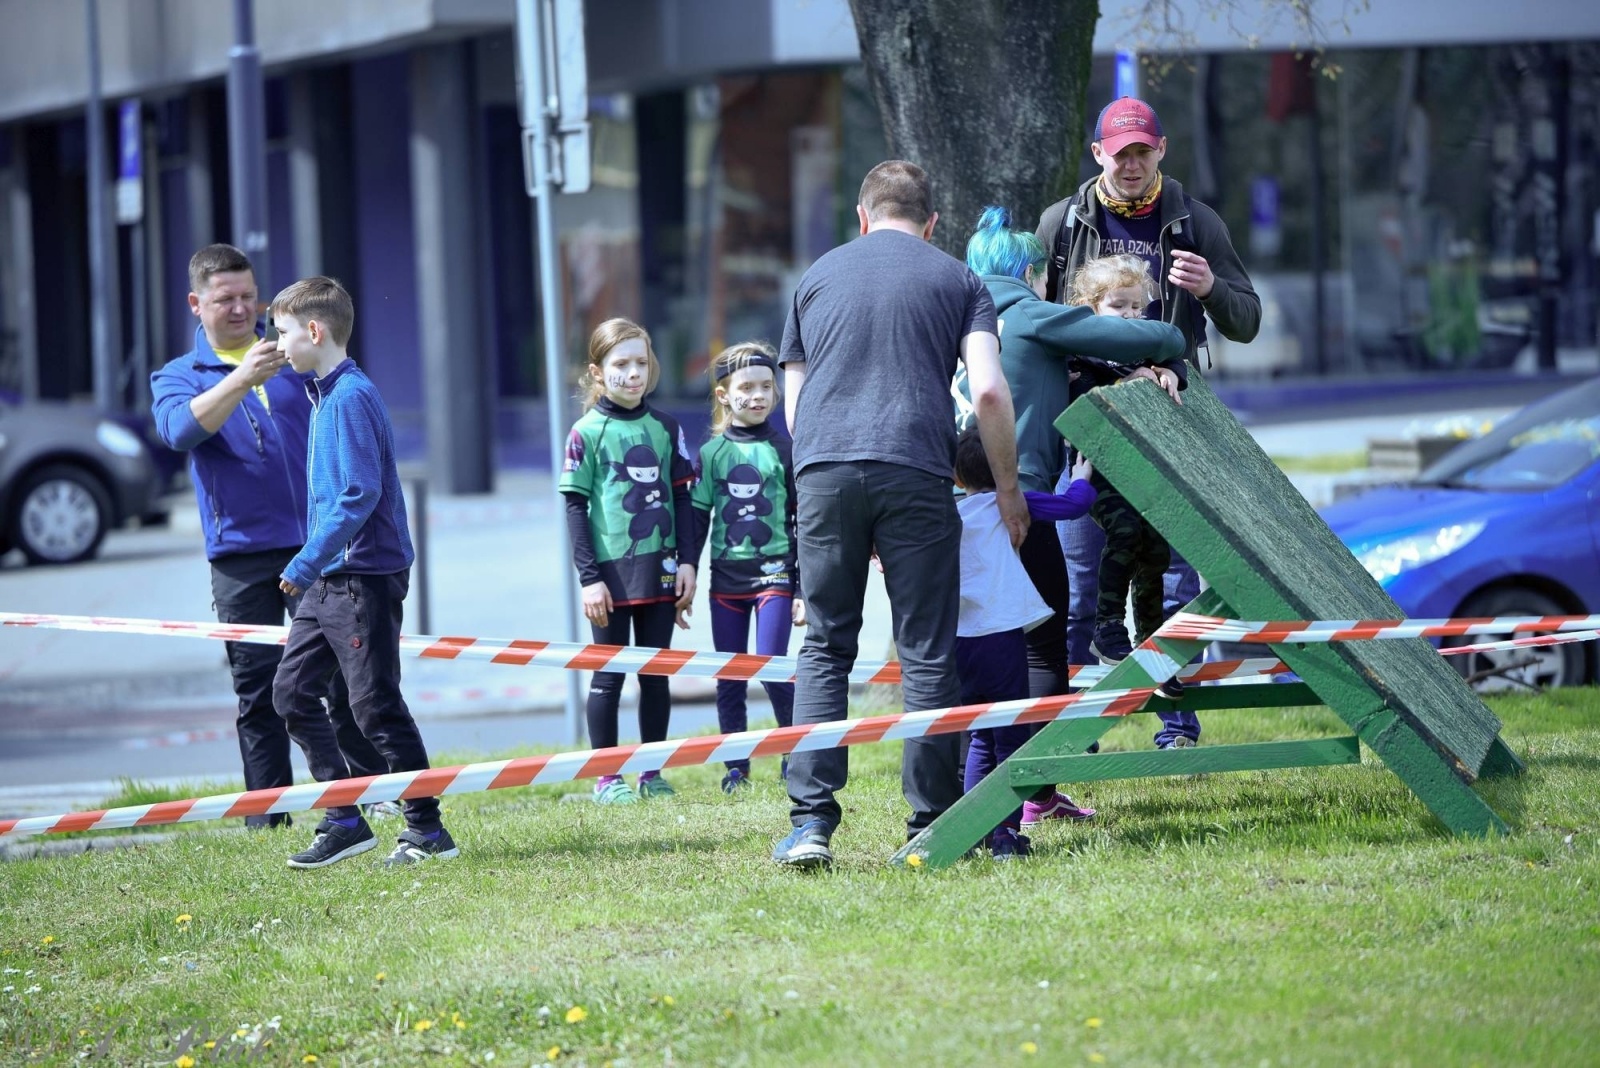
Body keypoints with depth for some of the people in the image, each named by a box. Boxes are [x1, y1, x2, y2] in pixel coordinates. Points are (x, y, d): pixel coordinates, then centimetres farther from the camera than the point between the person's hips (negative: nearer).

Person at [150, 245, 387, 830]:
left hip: (317, 542, 1)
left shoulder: (294, 360, 14)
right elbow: (179, 429, -15)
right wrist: (242, 379, -27)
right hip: (242, 555, -1)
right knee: (258, 691, 1)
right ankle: (268, 818, 5)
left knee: (343, 675, -1)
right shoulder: (178, 377, 8)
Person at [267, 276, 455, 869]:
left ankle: (427, 829, 3)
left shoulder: (352, 397, -16)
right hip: (329, 582, 10)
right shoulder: (324, 394, 14)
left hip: (365, 578, -10)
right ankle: (344, 820, 13)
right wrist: (311, 567, 19)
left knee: (376, 705, -5)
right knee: (292, 693, 9)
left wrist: (307, 564, -23)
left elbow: (360, 493, -23)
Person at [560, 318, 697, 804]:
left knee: (656, 673, 8)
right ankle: (606, 777, 7)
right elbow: (575, 508, -4)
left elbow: (682, 498, 11)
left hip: (659, 569, 4)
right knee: (609, 674, 1)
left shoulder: (665, 428, 7)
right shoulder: (587, 433, -4)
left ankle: (651, 773, 16)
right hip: (611, 569, -4)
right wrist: (589, 578, -10)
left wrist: (687, 562, 3)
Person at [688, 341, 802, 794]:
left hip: (774, 575, -2)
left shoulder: (784, 451, 1)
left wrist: (804, 589, -2)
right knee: (729, 682, 5)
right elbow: (696, 520, 9)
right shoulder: (710, 454, 5)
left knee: (772, 672, -11)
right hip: (726, 579, 2)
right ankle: (736, 769, 15)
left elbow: (803, 522, 2)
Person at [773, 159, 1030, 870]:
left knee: (824, 649, 6)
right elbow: (989, 393, 0)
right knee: (927, 652, 3)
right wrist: (1008, 489, 10)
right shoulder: (957, 280, 13)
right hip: (915, 468, -2)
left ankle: (810, 822, -4)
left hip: (822, 470, 2)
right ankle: (932, 827, 2)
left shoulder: (819, 276, 21)